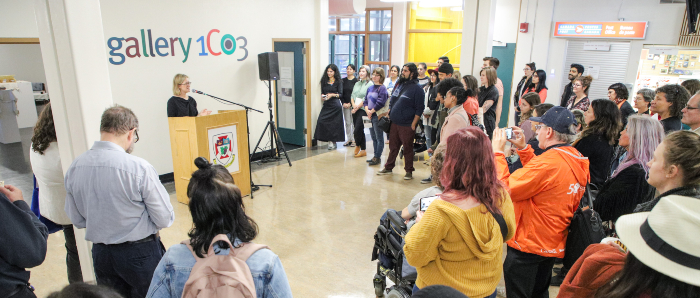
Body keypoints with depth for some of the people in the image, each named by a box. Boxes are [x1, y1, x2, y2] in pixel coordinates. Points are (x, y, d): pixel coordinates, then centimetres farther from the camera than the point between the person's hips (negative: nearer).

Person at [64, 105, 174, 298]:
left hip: (101, 253, 5)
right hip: (140, 253, -5)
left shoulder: (74, 167, -5)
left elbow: (77, 220, 6)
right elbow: (165, 220, -16)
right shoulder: (139, 168, -23)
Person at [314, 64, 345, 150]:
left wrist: (332, 95, -18)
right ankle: (330, 140, 1)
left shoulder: (338, 81, 2)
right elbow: (322, 92, 17)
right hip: (326, 105, 4)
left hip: (335, 105, -4)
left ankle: (333, 141, 5)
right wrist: (322, 96, -4)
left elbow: (341, 94, -3)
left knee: (335, 123, -5)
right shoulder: (324, 81, 14)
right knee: (321, 122, -8)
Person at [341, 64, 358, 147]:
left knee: (354, 122, -2)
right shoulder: (343, 80, 10)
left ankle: (354, 140, 6)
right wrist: (343, 103, -2)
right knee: (347, 122, 7)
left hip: (353, 104, -4)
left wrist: (351, 103, -11)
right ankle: (349, 139, 14)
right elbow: (341, 93, 9)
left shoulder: (356, 80, -3)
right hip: (345, 105, 4)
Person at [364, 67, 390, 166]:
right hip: (370, 116, 8)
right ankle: (375, 156, 22)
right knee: (373, 137, 14)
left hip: (378, 116, -8)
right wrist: (367, 110, -5)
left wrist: (371, 111, -11)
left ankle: (377, 157, 4)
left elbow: (380, 103, -18)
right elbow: (365, 101, 12)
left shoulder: (382, 88, -10)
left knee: (379, 138, -1)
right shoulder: (370, 88, 14)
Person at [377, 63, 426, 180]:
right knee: (393, 147, 15)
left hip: (407, 125, -6)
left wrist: (413, 124, -13)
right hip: (394, 123, 6)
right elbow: (391, 101, 19)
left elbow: (419, 109, -10)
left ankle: (409, 171, 16)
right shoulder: (399, 84, 11)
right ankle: (388, 168, 27)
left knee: (408, 149, 4)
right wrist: (389, 114, 12)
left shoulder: (417, 88, -9)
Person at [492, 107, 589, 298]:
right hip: (552, 245, 9)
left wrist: (498, 152, -17)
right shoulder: (576, 159, 1)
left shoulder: (549, 162, -28)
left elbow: (504, 189, -26)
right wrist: (523, 148, 11)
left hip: (527, 247, -9)